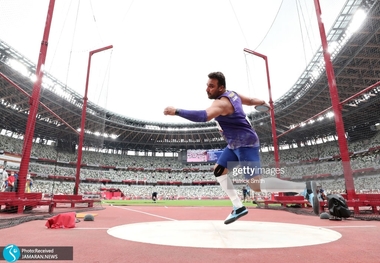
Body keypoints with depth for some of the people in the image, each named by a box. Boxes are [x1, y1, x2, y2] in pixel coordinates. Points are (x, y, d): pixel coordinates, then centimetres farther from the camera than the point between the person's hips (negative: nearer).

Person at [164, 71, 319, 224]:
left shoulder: (222, 102, -23)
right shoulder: (232, 94, 8)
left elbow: (203, 116, -40)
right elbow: (251, 101, 23)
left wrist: (176, 111, -36)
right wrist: (264, 103, 43)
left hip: (246, 144, -11)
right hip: (235, 144, 11)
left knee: (256, 185, -15)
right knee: (218, 171, 13)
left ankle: (305, 188, -7)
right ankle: (238, 207, 17)